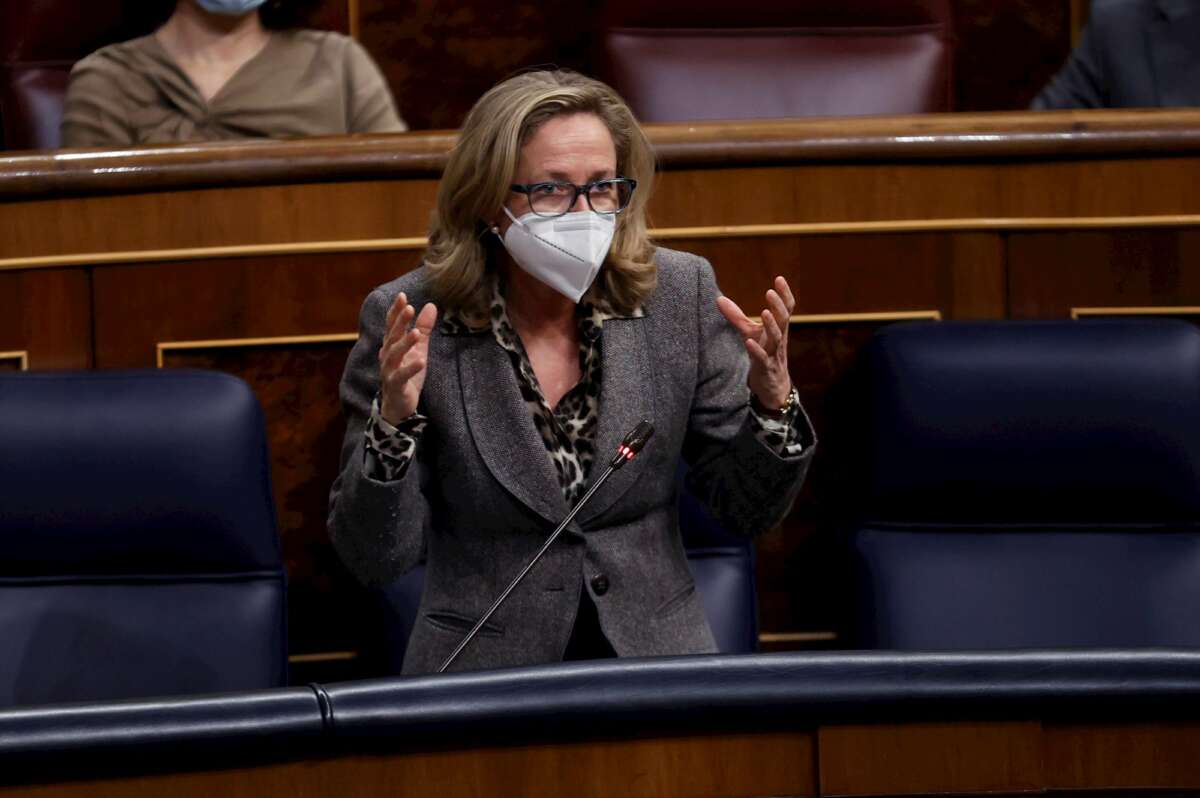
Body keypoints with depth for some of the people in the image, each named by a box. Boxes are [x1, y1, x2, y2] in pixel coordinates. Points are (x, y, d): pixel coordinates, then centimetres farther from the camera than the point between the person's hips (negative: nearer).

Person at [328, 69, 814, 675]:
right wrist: (394, 419, -21)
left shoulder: (681, 295, 1)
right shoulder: (411, 322, -6)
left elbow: (747, 511, 8)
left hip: (656, 654, 2)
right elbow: (376, 559, -5)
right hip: (485, 666, -2)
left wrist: (771, 404, -11)